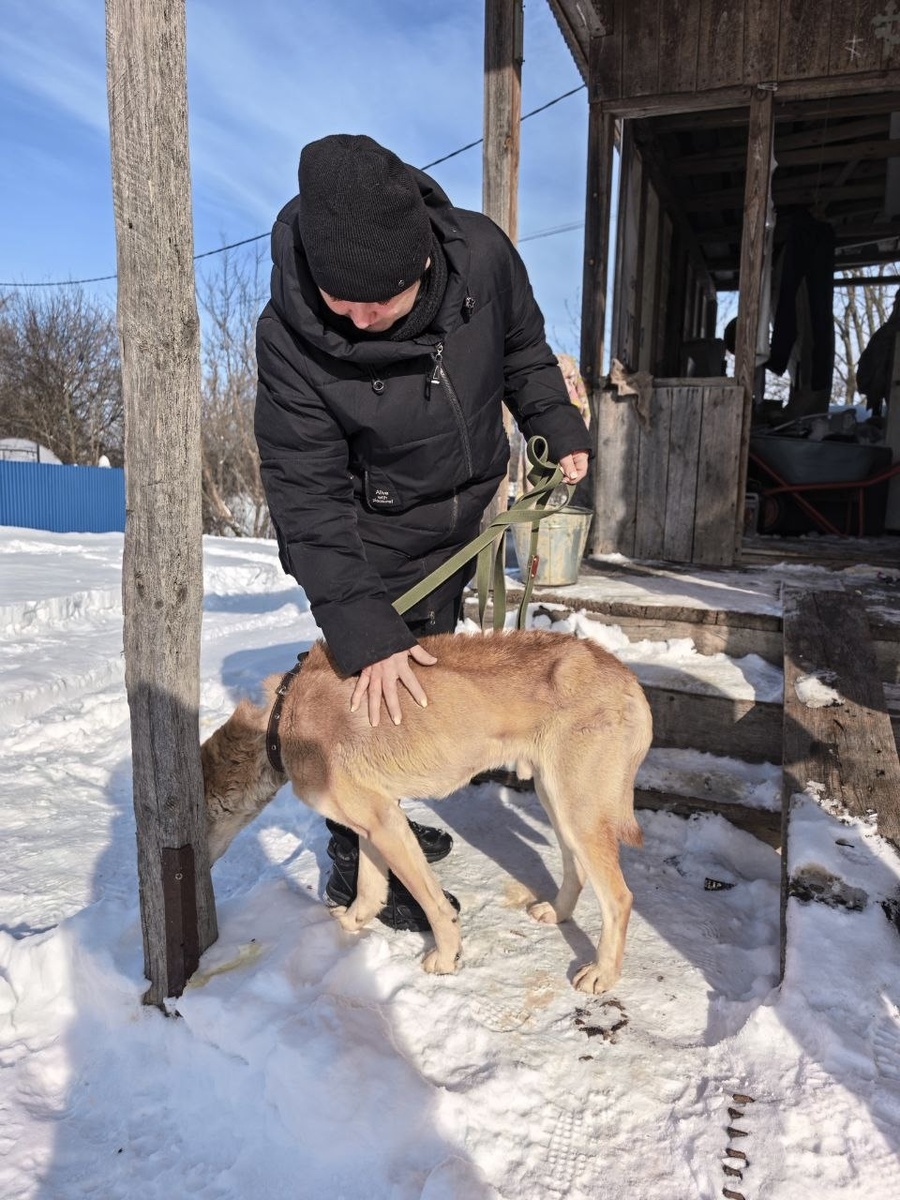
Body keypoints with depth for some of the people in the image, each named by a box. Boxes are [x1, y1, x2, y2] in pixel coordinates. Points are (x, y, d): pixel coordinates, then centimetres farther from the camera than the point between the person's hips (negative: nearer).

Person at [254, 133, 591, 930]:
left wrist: (558, 427, -3)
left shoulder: (481, 254, -20)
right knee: (375, 689, -4)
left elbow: (523, 349, 3)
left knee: (423, 668, 17)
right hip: (373, 541, -5)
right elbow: (308, 497, -28)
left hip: (462, 522, 5)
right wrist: (363, 631, -32)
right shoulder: (291, 336, -29)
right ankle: (357, 862, 21)